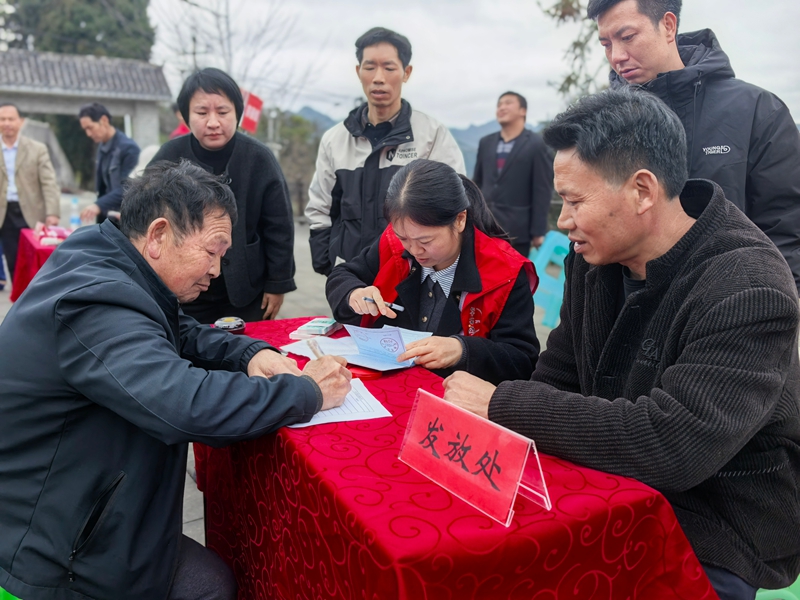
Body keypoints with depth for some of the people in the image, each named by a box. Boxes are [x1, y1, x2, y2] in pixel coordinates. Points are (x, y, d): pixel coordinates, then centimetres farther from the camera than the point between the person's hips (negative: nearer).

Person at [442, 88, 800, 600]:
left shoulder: (749, 291, -22)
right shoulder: (594, 257, 0)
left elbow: (671, 446, -31)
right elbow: (557, 379, 8)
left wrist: (504, 404, -26)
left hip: (713, 546, -5)